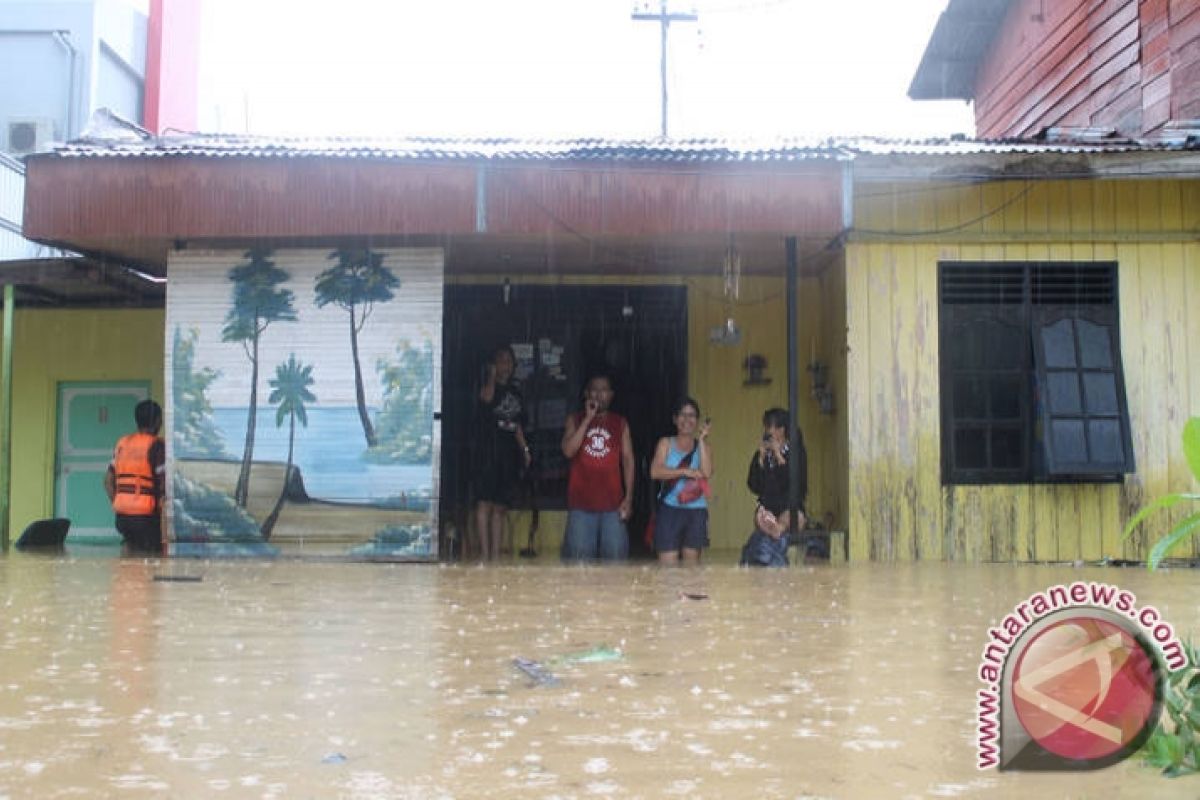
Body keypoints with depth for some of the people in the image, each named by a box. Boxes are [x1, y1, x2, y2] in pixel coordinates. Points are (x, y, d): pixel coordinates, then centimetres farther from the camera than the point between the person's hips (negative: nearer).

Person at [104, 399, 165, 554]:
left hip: (122, 514, 6)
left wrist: (116, 505, 16)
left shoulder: (122, 443, 10)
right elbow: (163, 482, -14)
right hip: (145, 515, -6)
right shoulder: (156, 445, -8)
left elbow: (108, 480, 11)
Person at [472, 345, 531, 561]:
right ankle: (484, 553, -10)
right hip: (488, 452, -5)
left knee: (501, 506, 5)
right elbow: (487, 398, -22)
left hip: (509, 454, 6)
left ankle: (495, 554, 7)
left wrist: (525, 449, 10)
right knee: (484, 503, -10)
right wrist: (492, 376, -11)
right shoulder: (488, 387, 3)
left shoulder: (516, 394, 20)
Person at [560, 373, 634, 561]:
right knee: (578, 558, -3)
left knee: (614, 557, 0)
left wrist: (628, 498, -2)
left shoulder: (620, 423, 9)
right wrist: (588, 418, -11)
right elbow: (568, 451, -10)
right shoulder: (575, 420, 6)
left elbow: (628, 460, 6)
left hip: (612, 503, 1)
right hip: (581, 502, -1)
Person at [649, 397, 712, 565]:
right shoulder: (666, 443, 7)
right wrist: (685, 471, -12)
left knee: (692, 557, 4)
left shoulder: (703, 446, 9)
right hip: (670, 509, -2)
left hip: (696, 511, 2)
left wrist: (701, 440, -8)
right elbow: (655, 471, -7)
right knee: (667, 561, -8)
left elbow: (707, 473, -9)